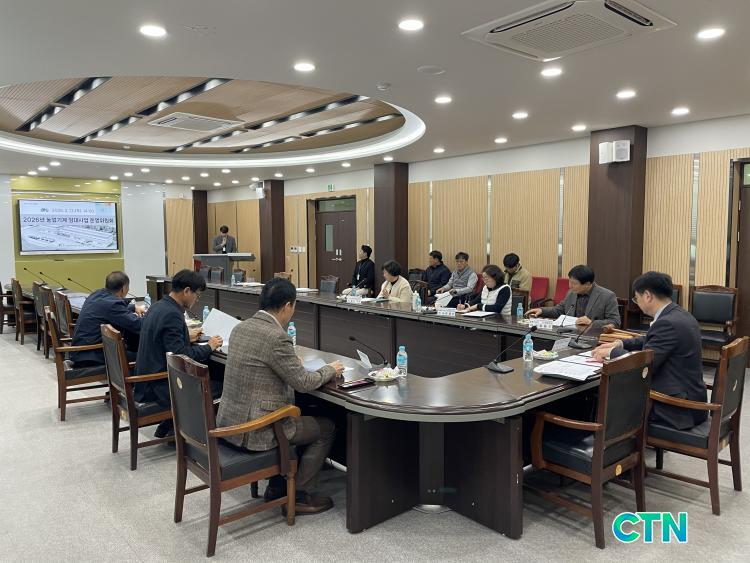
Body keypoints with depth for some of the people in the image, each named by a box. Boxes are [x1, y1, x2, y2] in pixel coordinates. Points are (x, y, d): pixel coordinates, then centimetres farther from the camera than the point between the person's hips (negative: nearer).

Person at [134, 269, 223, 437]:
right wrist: (209, 347, -13)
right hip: (160, 386, -10)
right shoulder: (172, 314, -23)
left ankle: (167, 428, 20)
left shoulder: (158, 306, 7)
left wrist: (187, 337, 14)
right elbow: (180, 355, -25)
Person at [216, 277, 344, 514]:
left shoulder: (240, 328, 4)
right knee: (327, 428, 10)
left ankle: (277, 485, 33)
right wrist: (330, 370, 2)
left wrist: (292, 362, 22)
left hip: (228, 421, 9)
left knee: (298, 415, 31)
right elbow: (303, 382, -15)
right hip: (253, 429, -9)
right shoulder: (276, 337, -23)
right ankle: (298, 495, 17)